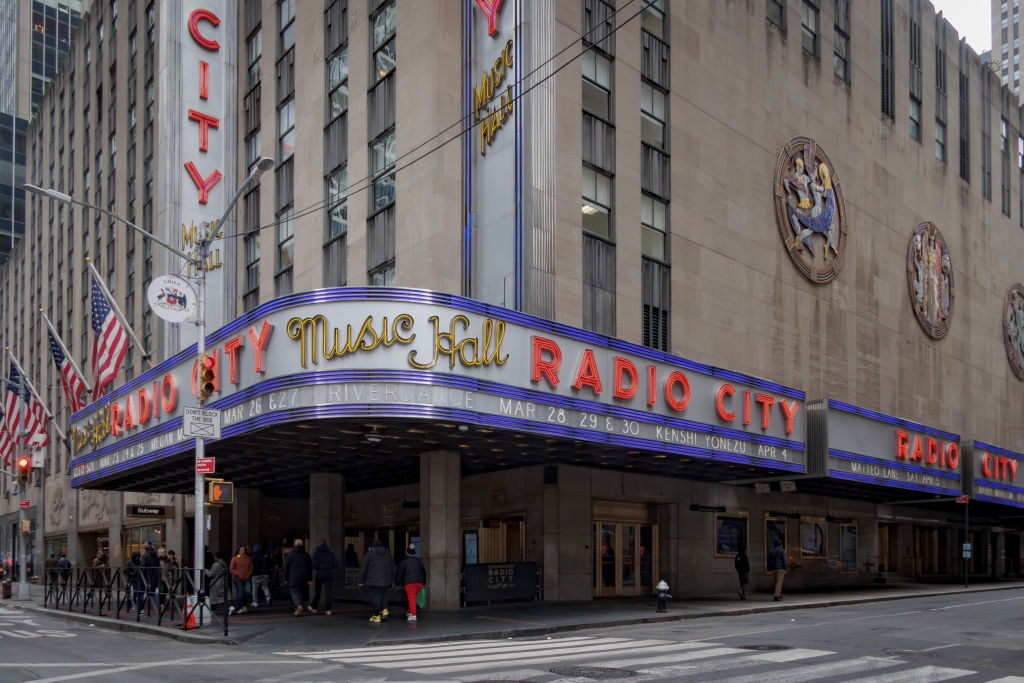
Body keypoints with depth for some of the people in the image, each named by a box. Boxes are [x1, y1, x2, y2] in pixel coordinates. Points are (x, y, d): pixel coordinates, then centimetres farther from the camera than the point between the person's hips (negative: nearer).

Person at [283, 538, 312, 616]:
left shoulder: (290, 554, -3)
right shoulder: (306, 555, 7)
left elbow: (286, 567, -3)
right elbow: (310, 568, 6)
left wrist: (285, 578, 4)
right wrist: (309, 579, 7)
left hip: (293, 578, -3)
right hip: (303, 578, 3)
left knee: (294, 593, -3)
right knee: (300, 593, 14)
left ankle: (299, 606, -28)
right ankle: (297, 611, 13)